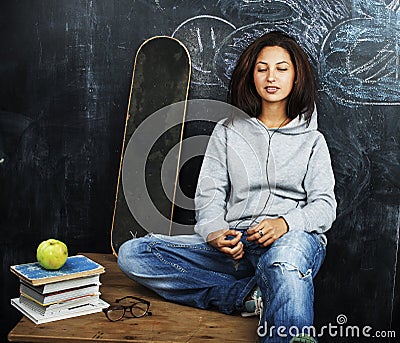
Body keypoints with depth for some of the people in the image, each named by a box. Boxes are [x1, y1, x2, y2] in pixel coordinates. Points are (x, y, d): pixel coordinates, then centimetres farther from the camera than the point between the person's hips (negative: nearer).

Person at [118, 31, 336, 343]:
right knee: (132, 254, -17)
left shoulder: (311, 140, 15)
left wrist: (286, 223, -19)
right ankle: (252, 297, -21)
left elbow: (325, 205, 4)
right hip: (235, 244, 4)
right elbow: (208, 196, 8)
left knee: (283, 257, -44)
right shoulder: (227, 132, 17)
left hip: (295, 238, -3)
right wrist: (215, 233, -15)